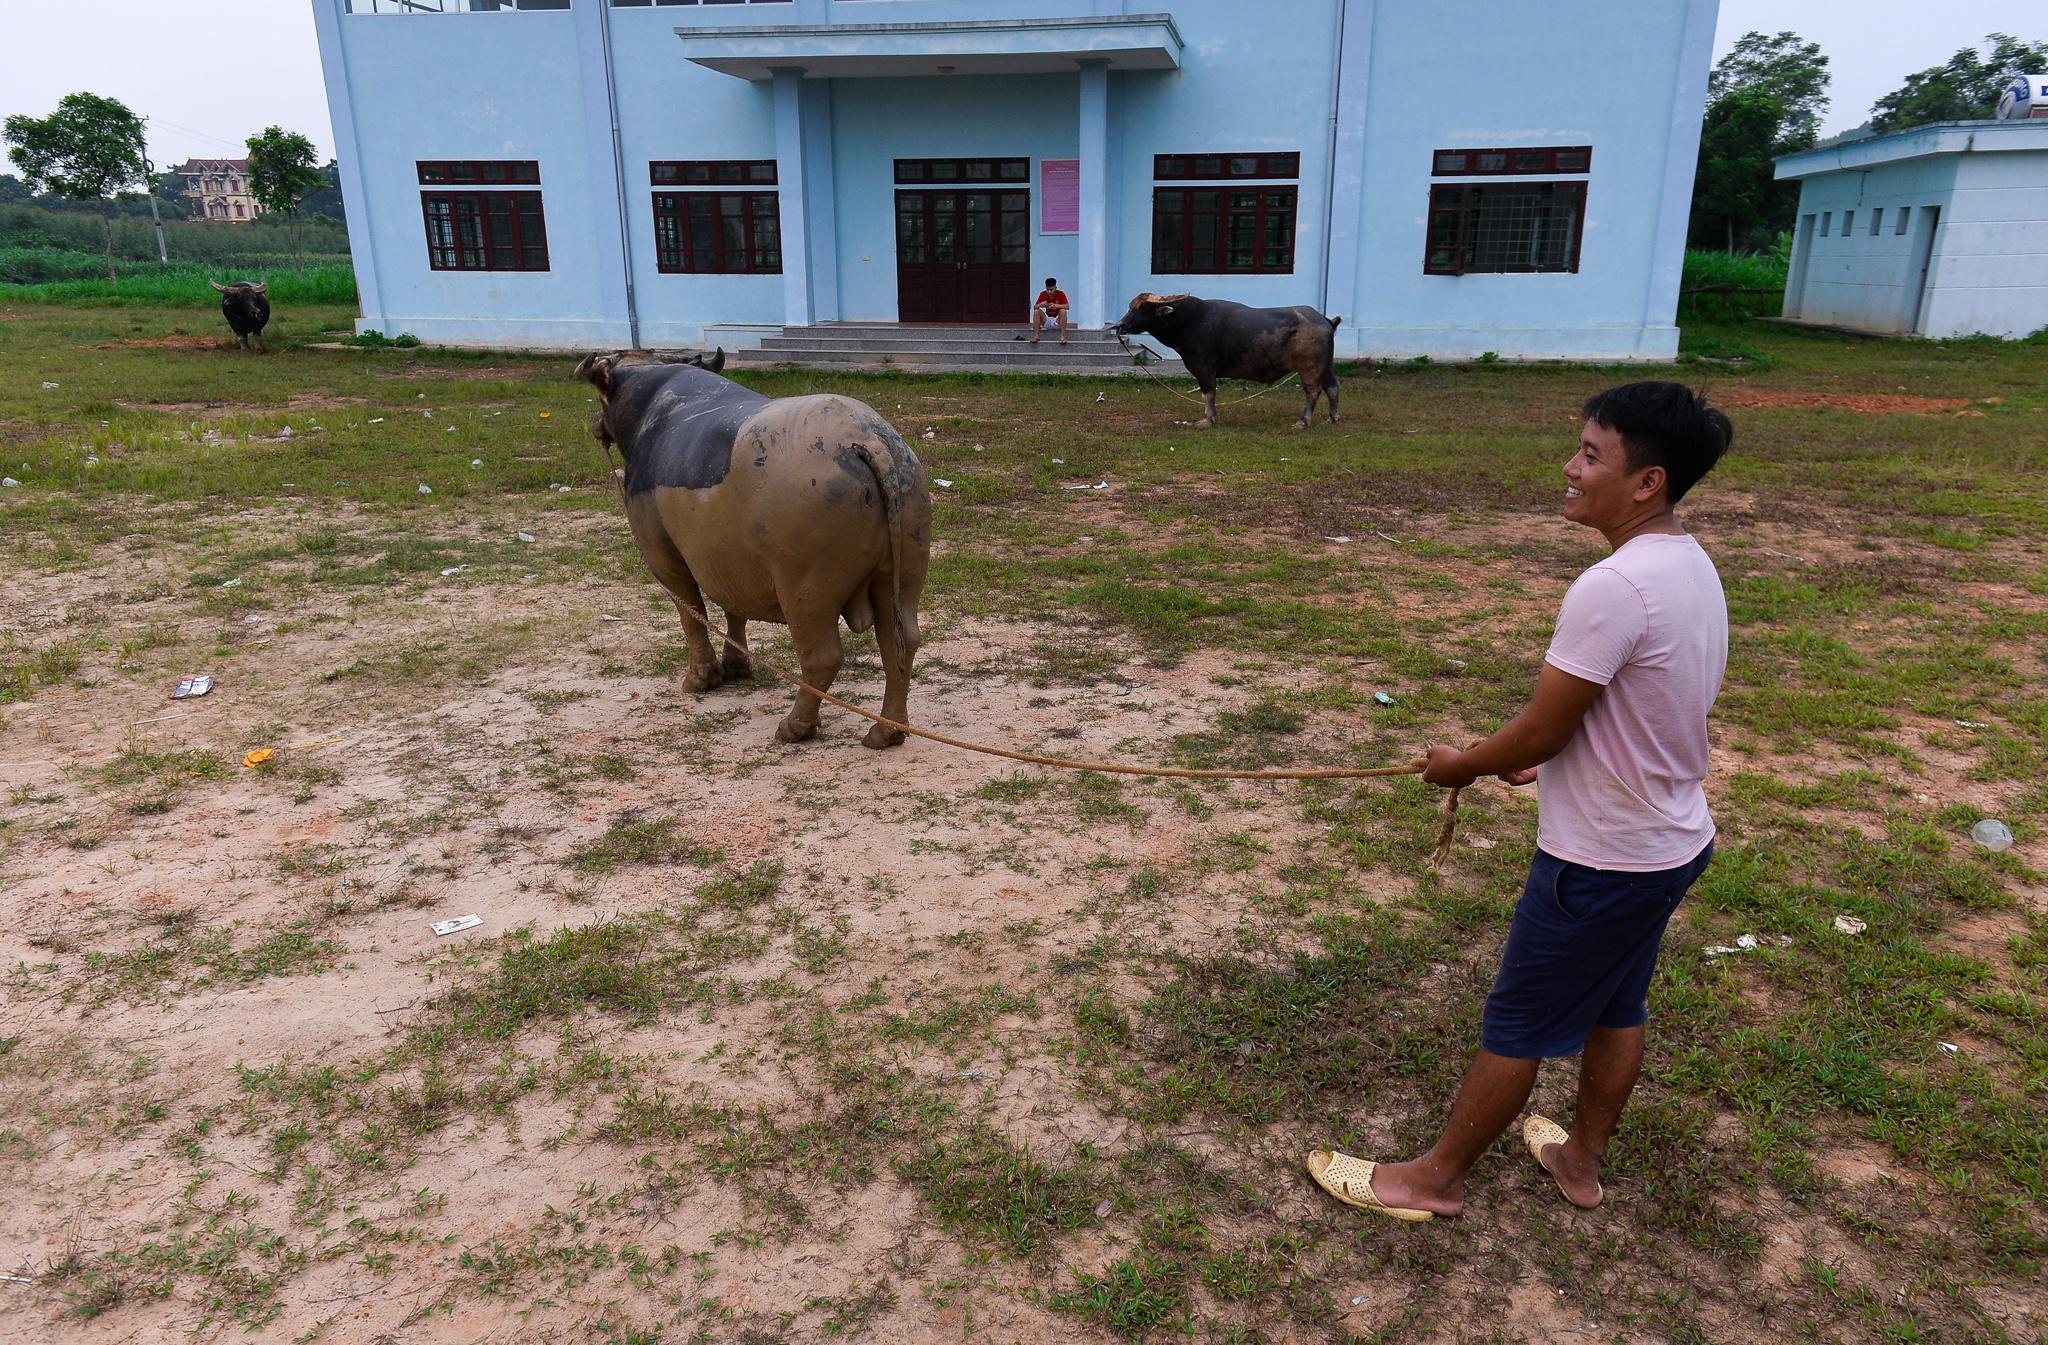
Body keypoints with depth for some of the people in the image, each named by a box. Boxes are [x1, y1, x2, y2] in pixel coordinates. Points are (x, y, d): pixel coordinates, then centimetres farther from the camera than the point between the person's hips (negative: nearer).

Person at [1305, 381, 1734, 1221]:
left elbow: (1539, 732, -23)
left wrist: (1463, 767, -5)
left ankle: (1434, 1179, 24)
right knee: (1616, 1007, 24)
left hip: (1602, 860, -9)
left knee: (1516, 1028, 7)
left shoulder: (1611, 588, -29)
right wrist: (1549, 759, 11)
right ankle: (1582, 1158, 43)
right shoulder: (1693, 568, 1)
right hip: (1671, 842, 9)